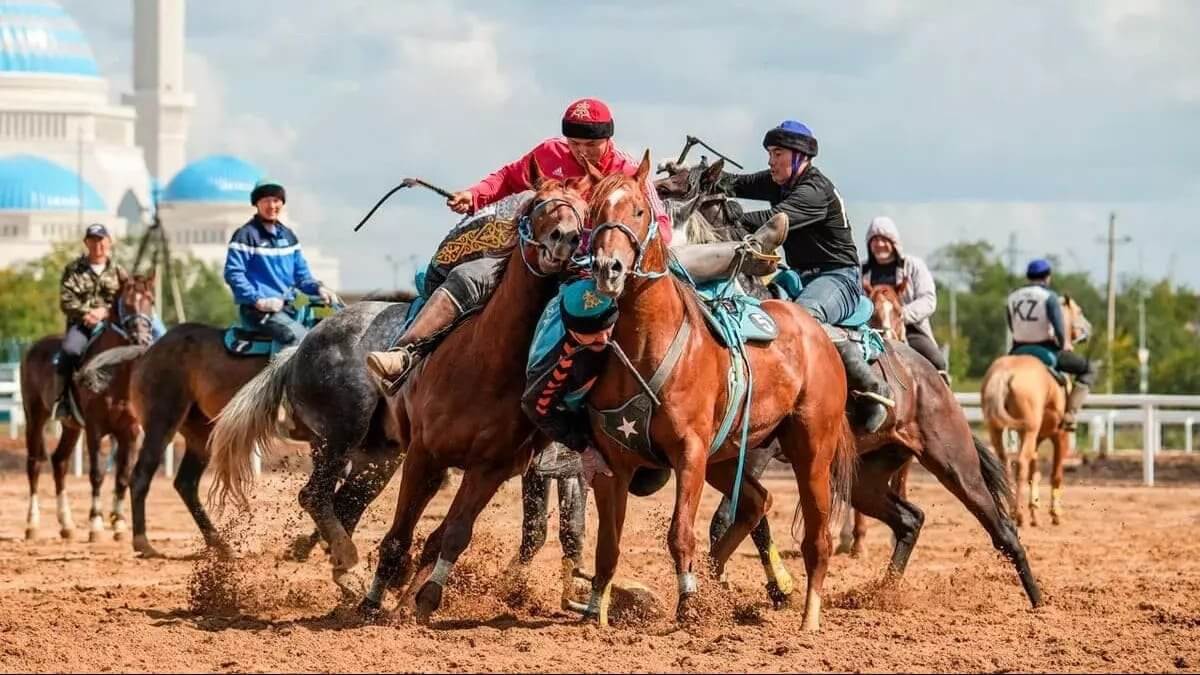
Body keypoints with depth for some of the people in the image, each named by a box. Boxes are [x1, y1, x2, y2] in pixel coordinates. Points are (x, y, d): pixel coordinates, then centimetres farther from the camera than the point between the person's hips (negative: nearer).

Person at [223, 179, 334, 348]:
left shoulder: (288, 235, 18)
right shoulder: (245, 235, -3)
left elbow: (301, 273, 23)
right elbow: (233, 273, -10)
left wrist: (317, 288, 2)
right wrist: (258, 300, -18)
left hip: (287, 307, 8)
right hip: (258, 309, -8)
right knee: (300, 338, -28)